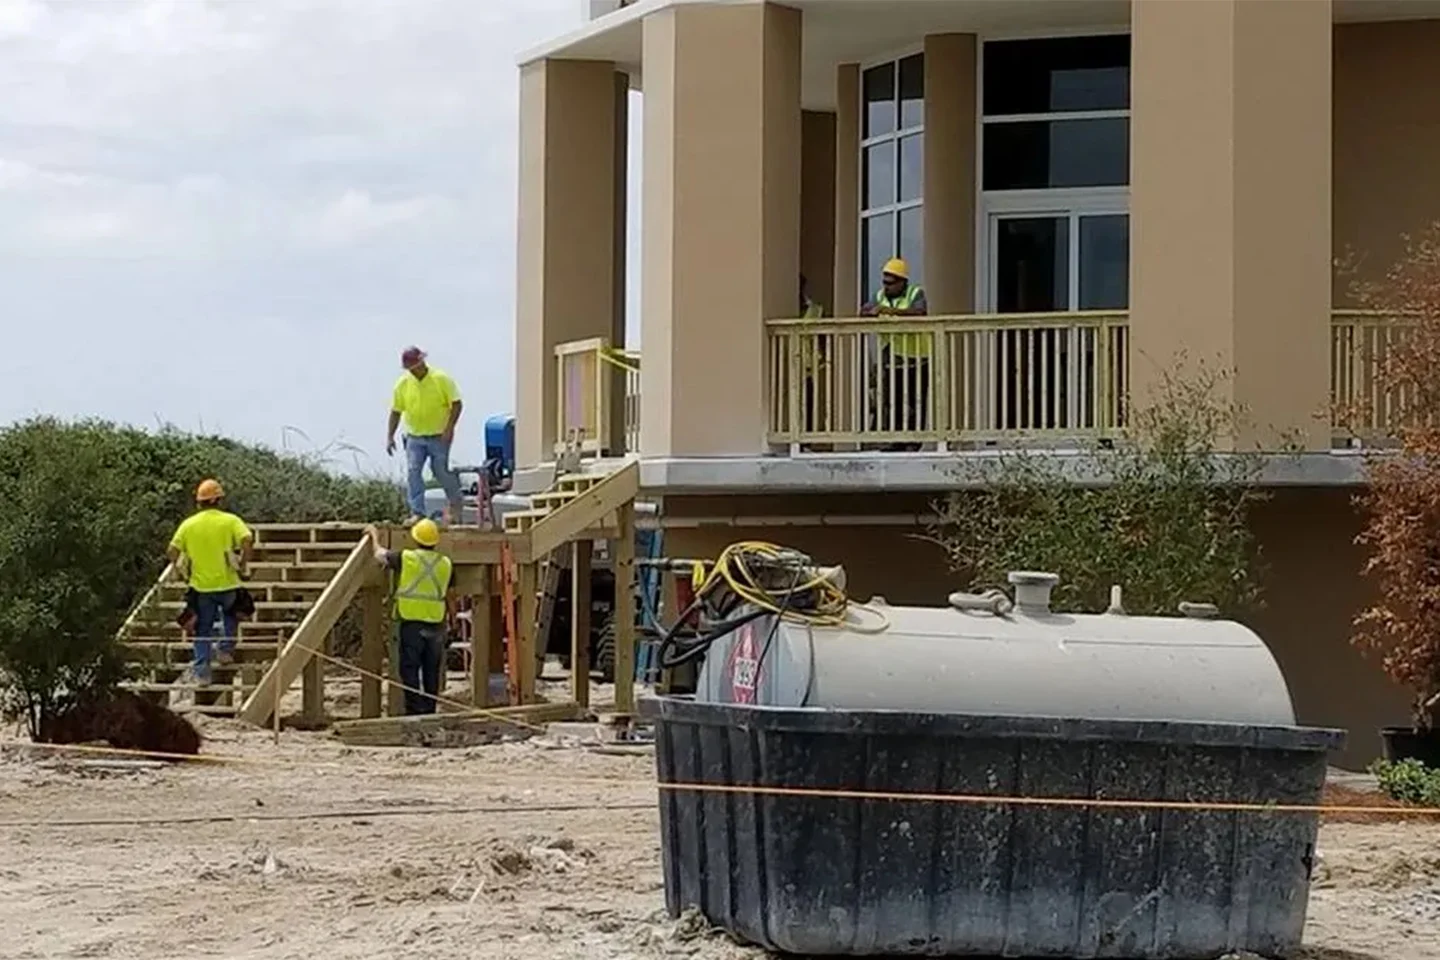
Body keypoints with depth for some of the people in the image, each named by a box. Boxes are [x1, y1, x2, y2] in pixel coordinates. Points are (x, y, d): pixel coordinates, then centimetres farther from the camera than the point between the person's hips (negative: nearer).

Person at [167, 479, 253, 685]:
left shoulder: (188, 524, 1)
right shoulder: (230, 521, -5)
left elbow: (172, 553, -1)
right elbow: (247, 540, -21)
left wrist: (179, 564, 18)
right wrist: (244, 564, -7)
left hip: (201, 585, 1)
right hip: (227, 583, -1)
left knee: (203, 628, 10)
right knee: (230, 614, 29)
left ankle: (202, 671, 6)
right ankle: (226, 649, 20)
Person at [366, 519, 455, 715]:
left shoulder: (405, 558, -6)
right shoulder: (446, 564, 4)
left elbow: (380, 556, 11)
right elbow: (450, 596, 12)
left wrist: (374, 536, 28)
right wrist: (452, 619, 23)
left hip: (411, 623, -3)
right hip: (435, 625, 3)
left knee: (410, 671, 0)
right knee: (432, 673, 11)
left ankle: (415, 712, -5)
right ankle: (430, 712, 14)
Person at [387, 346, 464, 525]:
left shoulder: (441, 379, -9)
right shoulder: (403, 384, 0)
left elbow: (456, 404, -8)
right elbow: (396, 411, 7)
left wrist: (449, 428, -18)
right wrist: (390, 436, 2)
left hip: (439, 437, -3)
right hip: (414, 437, 3)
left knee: (441, 471, 0)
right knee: (412, 472, -8)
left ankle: (455, 504, 25)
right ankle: (417, 512, -6)